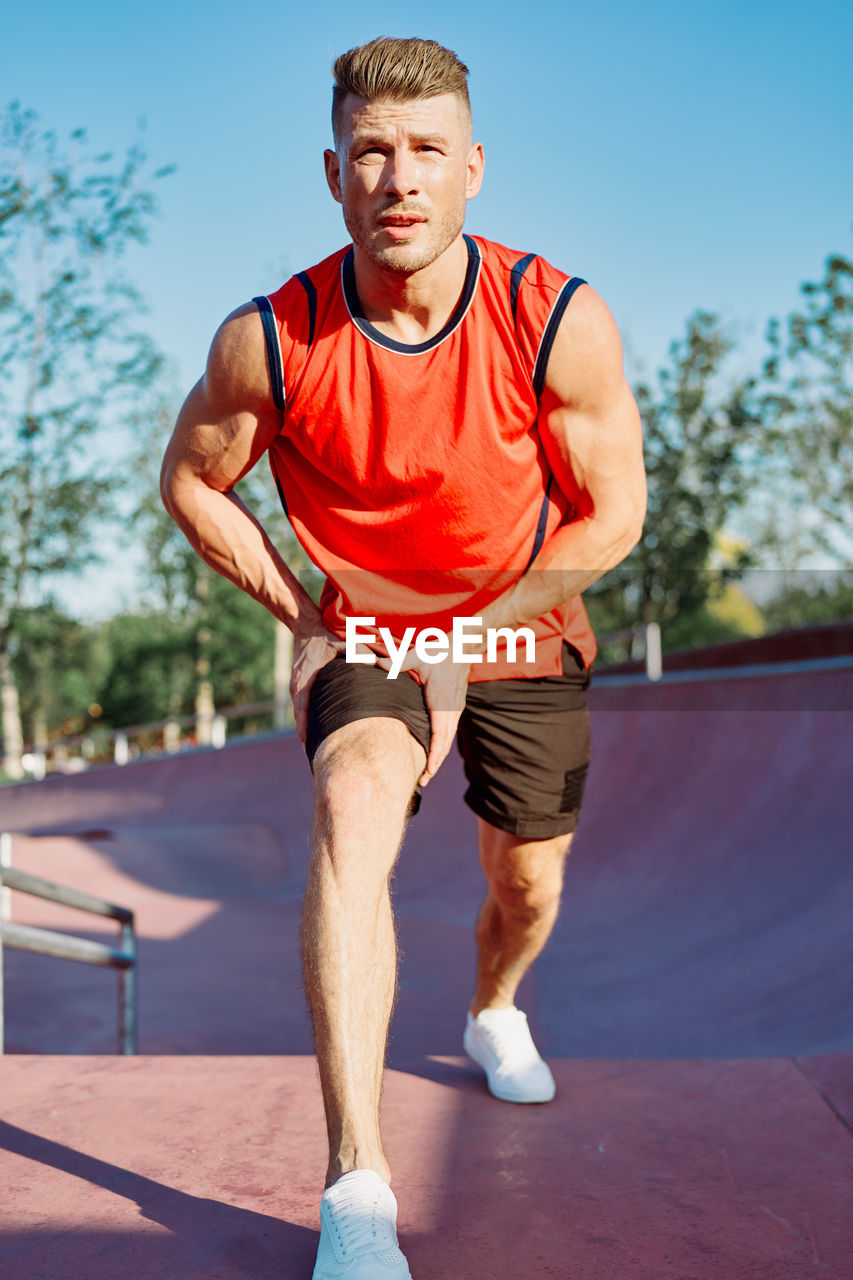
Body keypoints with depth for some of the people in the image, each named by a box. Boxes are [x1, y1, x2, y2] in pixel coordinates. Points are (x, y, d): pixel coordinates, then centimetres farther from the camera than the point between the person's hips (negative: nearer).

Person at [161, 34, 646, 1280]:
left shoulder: (561, 323, -22)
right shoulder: (268, 340, -20)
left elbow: (612, 514, -11)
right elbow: (192, 480, -2)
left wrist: (468, 641, -14)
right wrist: (302, 615, -6)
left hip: (522, 639, 2)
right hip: (367, 636, -1)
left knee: (528, 885, 13)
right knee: (353, 812, -31)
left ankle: (493, 1015, 52)